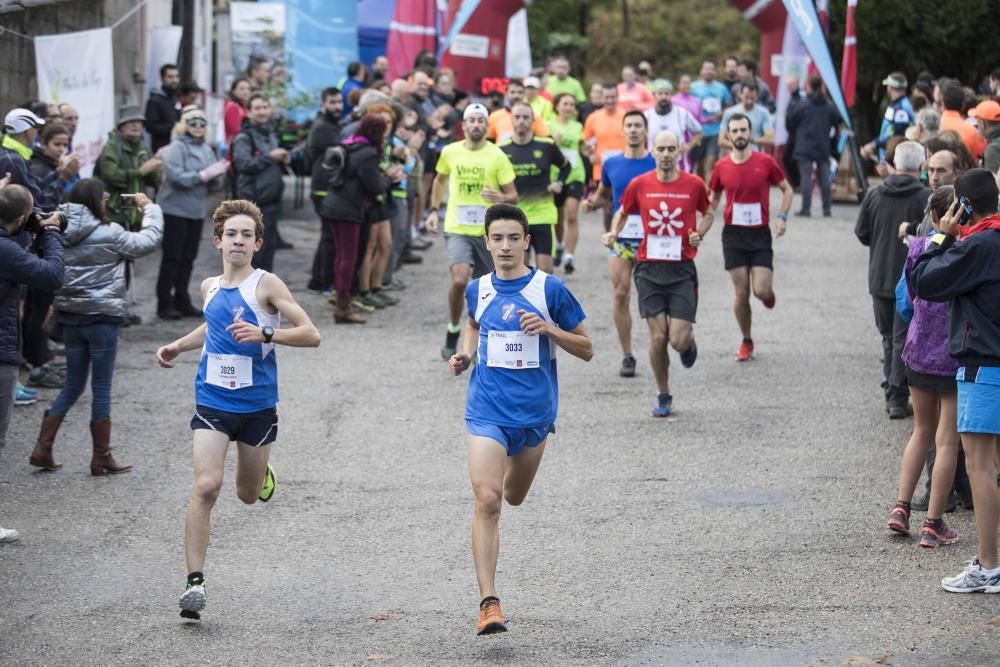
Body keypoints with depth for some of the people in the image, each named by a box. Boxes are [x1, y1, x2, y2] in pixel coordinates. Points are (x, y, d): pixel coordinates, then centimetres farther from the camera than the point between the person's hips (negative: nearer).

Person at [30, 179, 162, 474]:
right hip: (101, 317, -6)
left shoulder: (63, 232, 3)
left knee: (73, 385, 16)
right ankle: (101, 458, 9)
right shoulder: (109, 234, -13)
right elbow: (149, 240, -4)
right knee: (101, 389, 3)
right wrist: (149, 207, 8)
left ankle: (42, 449, 10)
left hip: (70, 316, 6)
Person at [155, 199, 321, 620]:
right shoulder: (210, 287, 7)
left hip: (257, 404, -2)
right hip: (212, 401, 2)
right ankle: (194, 582, -16)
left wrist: (264, 334, -27)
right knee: (206, 485, -17)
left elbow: (310, 335, -14)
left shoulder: (266, 285, -8)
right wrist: (179, 346, 20)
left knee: (249, 494, 14)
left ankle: (262, 474, 53)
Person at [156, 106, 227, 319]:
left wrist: (216, 177, -10)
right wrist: (204, 175, -22)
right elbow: (176, 176, -22)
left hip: (196, 211, 7)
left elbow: (215, 186, 12)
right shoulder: (176, 148, -9)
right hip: (175, 210, -7)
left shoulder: (207, 150, 11)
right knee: (172, 257, -2)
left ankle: (182, 300, 19)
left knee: (188, 257, 11)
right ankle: (164, 303, 3)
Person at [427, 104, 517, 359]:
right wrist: (434, 209, 15)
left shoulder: (497, 156, -5)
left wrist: (501, 199, -25)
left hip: (487, 232, 0)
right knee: (459, 280, -21)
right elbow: (440, 180, 22)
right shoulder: (450, 152, 1)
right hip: (457, 229, 0)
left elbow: (513, 196, -4)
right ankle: (452, 332, -1)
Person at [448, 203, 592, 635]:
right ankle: (489, 603, -19)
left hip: (534, 411, 0)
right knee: (486, 501, -17)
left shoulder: (549, 289, -7)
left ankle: (510, 474, 61)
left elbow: (586, 349, -1)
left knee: (513, 498, 20)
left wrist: (549, 329, -18)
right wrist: (466, 354, 6)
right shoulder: (477, 290, 2)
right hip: (487, 410, 0)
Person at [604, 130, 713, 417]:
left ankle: (689, 340, 32)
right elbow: (623, 212, 16)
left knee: (678, 340, -8)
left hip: (682, 269, -1)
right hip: (649, 268, 1)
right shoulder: (639, 184, 0)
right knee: (657, 337, -3)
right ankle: (663, 396, 16)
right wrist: (613, 233, -3)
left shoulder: (694, 184, -1)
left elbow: (708, 212, 16)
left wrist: (700, 234, -3)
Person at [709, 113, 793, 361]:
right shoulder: (722, 167, 1)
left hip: (760, 234, -1)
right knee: (741, 293, 1)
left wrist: (782, 217, -6)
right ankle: (746, 342, 17)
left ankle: (768, 291, 29)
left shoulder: (765, 162, -5)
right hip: (733, 235, 1)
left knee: (760, 291, -10)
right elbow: (714, 198, 16)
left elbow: (787, 189, 7)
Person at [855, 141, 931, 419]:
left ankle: (891, 392, 20)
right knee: (904, 338, 0)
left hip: (879, 278, 4)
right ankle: (898, 397, -3)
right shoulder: (925, 198, -13)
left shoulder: (874, 195, -1)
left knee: (889, 336, 16)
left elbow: (861, 232, 5)